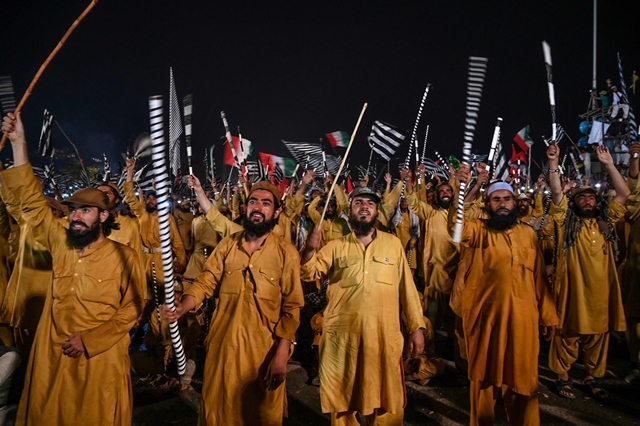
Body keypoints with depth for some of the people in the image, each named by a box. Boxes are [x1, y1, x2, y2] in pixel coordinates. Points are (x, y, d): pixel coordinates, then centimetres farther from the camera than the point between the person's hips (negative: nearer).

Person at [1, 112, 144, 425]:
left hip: (100, 360, -4)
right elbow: (32, 202, 3)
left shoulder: (124, 257, -8)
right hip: (53, 356, 4)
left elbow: (131, 310, -6)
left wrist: (89, 339, -15)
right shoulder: (61, 244, 3)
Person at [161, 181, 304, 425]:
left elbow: (291, 308, -9)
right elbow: (206, 282, -3)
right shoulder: (227, 245, 1)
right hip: (223, 343, 2)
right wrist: (182, 307, -23)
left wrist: (282, 354, -15)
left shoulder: (287, 253, -8)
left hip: (263, 348, -2)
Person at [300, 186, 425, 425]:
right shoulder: (335, 247, 7)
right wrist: (310, 249, -23)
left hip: (384, 336, 0)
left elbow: (407, 287, 6)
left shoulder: (393, 243, 7)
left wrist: (417, 327, 2)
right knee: (342, 400, 15)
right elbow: (308, 273, -4)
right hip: (343, 336, 0)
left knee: (386, 403, 14)